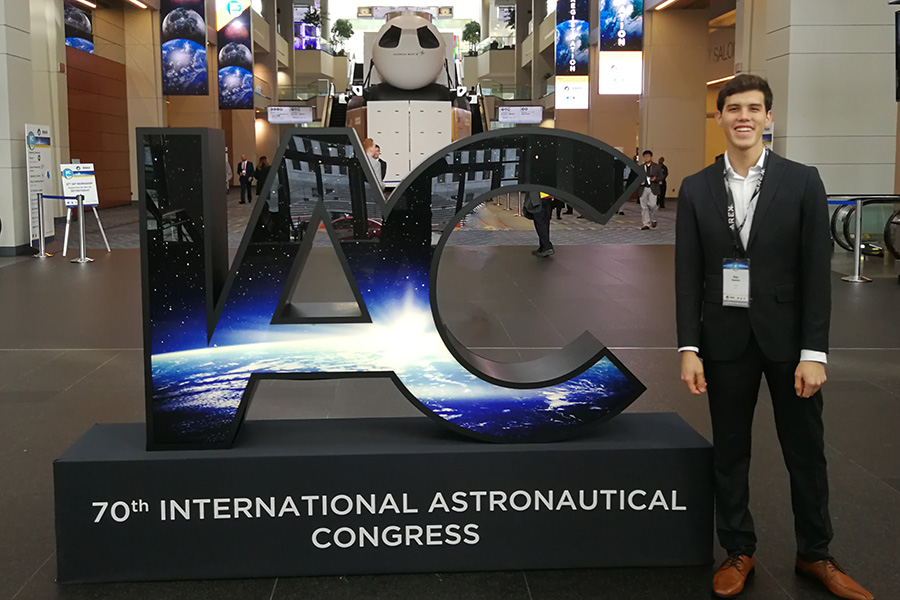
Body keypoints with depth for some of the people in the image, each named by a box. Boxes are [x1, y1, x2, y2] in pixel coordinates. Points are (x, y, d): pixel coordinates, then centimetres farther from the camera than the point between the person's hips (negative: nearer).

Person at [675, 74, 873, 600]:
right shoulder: (696, 190, 3)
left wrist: (814, 351, -10)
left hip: (788, 338, -1)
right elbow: (688, 276, 2)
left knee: (806, 452, 10)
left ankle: (815, 555, 27)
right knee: (730, 453, 10)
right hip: (727, 340, 1)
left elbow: (817, 271, -5)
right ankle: (739, 552, 26)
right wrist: (689, 348, -4)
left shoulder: (802, 181, -2)